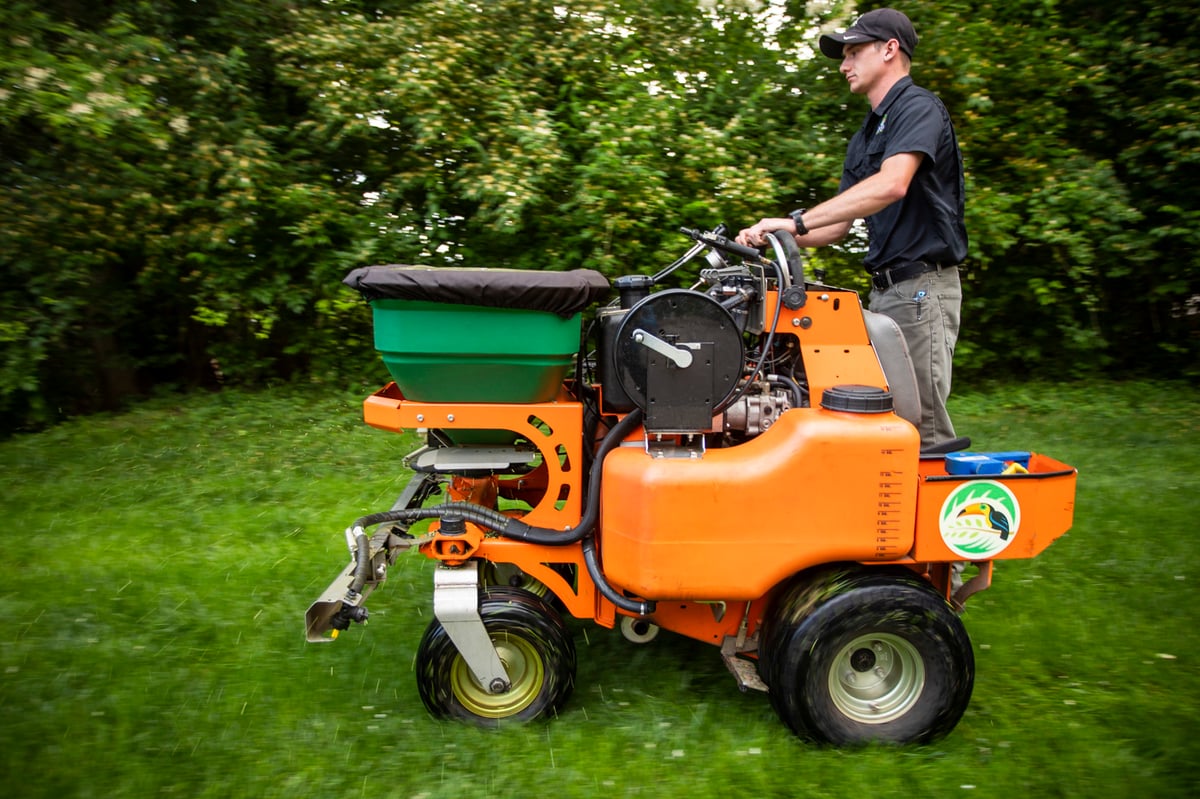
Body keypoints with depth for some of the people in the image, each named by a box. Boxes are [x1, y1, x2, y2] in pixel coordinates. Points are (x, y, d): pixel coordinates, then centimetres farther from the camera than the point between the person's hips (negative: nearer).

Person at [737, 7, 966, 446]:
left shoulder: (918, 107, -8)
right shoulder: (865, 136, 20)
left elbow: (892, 185, -27)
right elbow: (839, 224, 18)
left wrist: (797, 220, -30)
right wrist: (772, 237, 3)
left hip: (921, 286, -9)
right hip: (884, 288, 9)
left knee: (923, 423, -7)